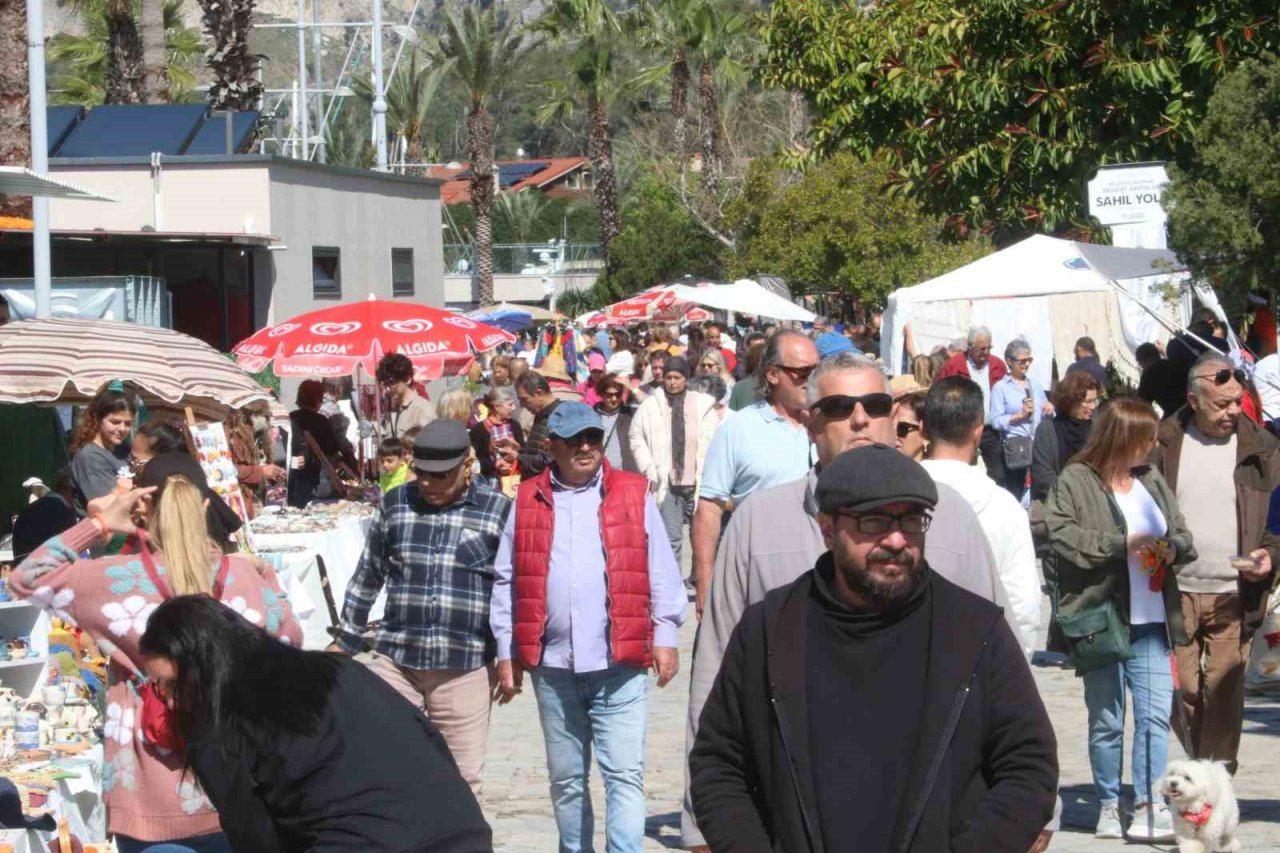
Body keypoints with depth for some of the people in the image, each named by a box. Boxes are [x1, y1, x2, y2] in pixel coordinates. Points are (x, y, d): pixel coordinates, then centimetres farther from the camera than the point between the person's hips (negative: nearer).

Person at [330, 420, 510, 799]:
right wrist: (345, 641, 19)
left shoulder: (499, 511, 0)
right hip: (395, 658, 2)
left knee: (463, 779, 4)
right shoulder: (394, 504, 8)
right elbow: (367, 577, 17)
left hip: (465, 667, -2)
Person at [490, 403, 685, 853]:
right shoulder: (527, 502, 9)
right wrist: (506, 652, 7)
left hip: (620, 663, -2)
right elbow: (507, 581, 10)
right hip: (553, 664, 2)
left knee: (624, 774, -7)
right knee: (566, 778, 12)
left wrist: (665, 635, -2)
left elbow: (661, 571, 4)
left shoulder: (634, 495, 5)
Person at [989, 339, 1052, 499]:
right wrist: (1020, 415, -15)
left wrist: (1049, 411, 0)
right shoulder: (1000, 387, -1)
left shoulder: (1035, 384, 16)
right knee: (1015, 492, -3)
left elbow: (1045, 414, 22)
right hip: (1015, 445, -5)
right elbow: (996, 421, -9)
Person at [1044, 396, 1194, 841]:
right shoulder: (1075, 481, -5)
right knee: (1106, 720, 6)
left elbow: (1183, 535, 18)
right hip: (1100, 618, -4)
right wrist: (1122, 544, -19)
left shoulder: (1152, 480, 11)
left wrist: (1173, 547, -5)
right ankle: (1108, 805, 18)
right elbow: (1062, 535, -17)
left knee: (1156, 713, -5)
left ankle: (1150, 804, -4)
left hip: (1150, 620, 4)